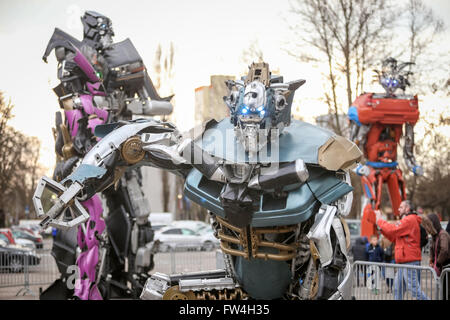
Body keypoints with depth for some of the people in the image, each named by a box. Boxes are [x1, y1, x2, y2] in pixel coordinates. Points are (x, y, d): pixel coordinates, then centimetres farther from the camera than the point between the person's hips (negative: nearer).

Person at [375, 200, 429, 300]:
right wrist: (381, 228, 11)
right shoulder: (407, 220, 24)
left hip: (410, 261, -10)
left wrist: (379, 220, -6)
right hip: (404, 262, 10)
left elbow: (392, 230, -19)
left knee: (414, 288, -12)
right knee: (397, 289, 10)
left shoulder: (410, 220, -10)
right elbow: (395, 238, 20)